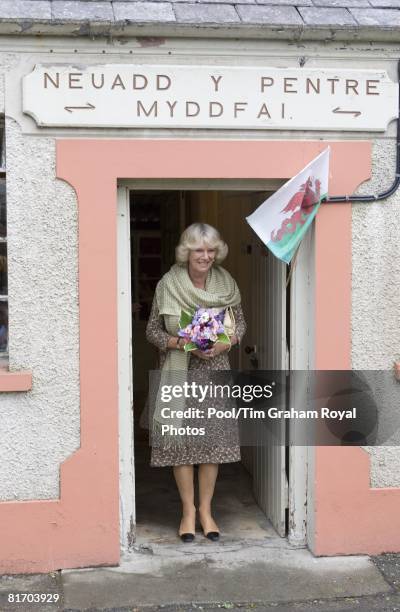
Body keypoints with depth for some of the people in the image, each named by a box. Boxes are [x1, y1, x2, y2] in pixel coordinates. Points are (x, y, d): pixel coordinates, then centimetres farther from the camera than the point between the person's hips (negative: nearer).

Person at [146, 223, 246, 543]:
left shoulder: (227, 284, -1)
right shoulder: (168, 285, -7)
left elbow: (240, 324, 8)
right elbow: (153, 330, -1)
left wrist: (224, 344, -12)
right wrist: (183, 343, -18)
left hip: (215, 372, 2)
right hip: (179, 372, -2)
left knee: (214, 439, 4)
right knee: (181, 442, 2)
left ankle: (206, 510, 19)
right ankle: (188, 510, 18)